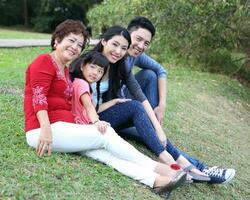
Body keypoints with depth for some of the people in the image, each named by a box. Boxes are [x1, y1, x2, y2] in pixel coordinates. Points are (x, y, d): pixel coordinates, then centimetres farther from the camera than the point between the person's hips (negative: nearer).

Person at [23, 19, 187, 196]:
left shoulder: (65, 70, 25)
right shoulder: (44, 61, -1)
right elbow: (39, 96, -14)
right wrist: (46, 128, -26)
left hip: (62, 127, 7)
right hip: (43, 129, -7)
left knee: (102, 151, -17)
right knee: (106, 135, -15)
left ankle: (155, 180, -35)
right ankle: (156, 167, -11)